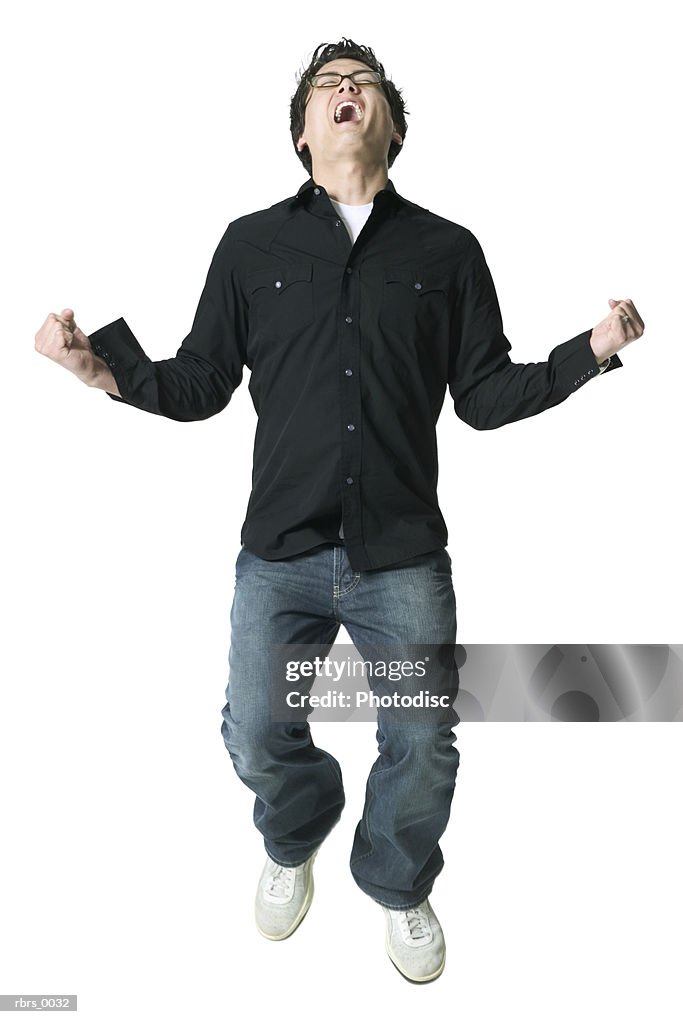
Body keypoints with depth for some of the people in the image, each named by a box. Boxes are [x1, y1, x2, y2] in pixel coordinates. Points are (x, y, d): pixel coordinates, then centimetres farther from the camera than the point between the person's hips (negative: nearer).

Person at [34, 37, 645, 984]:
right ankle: (294, 846, 46)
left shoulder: (448, 249, 6)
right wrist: (108, 370, -9)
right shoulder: (251, 244, 6)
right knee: (258, 737, 8)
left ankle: (397, 887, 42)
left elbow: (485, 396, 6)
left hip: (405, 558, 0)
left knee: (423, 747, 7)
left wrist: (592, 349, -5)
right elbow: (202, 388, 6)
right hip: (280, 553, 1)